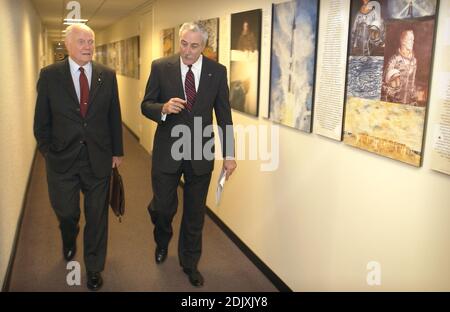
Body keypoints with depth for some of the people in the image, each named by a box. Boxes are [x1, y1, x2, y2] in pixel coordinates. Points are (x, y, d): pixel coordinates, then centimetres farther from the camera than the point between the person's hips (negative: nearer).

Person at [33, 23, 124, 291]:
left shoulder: (107, 75, 0)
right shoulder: (49, 75, -4)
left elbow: (114, 117, 5)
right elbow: (42, 120, 1)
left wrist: (117, 151, 5)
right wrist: (48, 151, -2)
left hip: (99, 159, 1)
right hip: (62, 159, 0)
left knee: (97, 216, 10)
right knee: (66, 213, 13)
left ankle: (94, 267, 30)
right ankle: (70, 241, 50)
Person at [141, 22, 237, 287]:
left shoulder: (217, 71, -2)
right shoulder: (160, 67, -5)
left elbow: (224, 115, 2)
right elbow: (146, 105, 0)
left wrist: (229, 154, 0)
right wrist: (163, 108, -23)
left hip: (200, 153, 1)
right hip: (167, 151, 0)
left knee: (195, 213, 12)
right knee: (163, 206, 7)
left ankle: (190, 263, 33)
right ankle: (162, 241, 44)